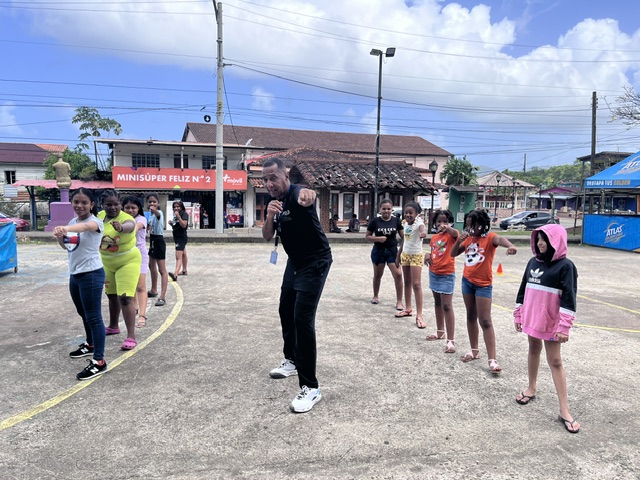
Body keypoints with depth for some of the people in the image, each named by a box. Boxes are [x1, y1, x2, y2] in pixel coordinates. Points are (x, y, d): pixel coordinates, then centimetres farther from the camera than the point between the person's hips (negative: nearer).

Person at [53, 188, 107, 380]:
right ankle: (90, 344, 43)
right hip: (74, 275, 9)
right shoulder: (73, 221, 8)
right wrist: (60, 237, -4)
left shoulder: (95, 222, -16)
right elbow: (66, 245, 20)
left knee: (93, 317, -6)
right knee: (83, 314, 23)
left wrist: (66, 228, -63)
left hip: (91, 275, -9)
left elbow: (86, 226, -42)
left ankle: (99, 361, -1)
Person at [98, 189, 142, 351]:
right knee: (111, 295, 22)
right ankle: (113, 326, 42)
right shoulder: (100, 216, -6)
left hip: (128, 262, -7)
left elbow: (130, 225, -52)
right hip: (107, 264, 7)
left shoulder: (125, 217, -26)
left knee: (125, 298, -14)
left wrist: (121, 227, -73)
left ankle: (131, 337, -8)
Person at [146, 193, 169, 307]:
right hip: (152, 240, 10)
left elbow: (157, 214, -46)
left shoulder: (159, 213, -18)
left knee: (162, 270, -12)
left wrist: (154, 210, -67)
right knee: (151, 266, 23)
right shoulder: (150, 214, 9)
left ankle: (162, 297, -15)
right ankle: (154, 290, 41)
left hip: (159, 241, -10)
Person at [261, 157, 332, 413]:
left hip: (315, 263, -9)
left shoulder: (297, 194, -24)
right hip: (295, 261, 9)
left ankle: (310, 387, -8)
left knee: (302, 319, -17)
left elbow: (306, 195, -50)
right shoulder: (275, 200, 1)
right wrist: (270, 216, -23)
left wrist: (307, 195, -75)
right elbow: (267, 236, -2)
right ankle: (292, 360, 44)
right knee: (286, 311, 21)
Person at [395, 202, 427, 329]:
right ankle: (408, 309, 29)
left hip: (416, 256, -7)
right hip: (405, 254, 7)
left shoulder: (418, 222, -20)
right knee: (407, 283, 15)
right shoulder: (406, 223, 1)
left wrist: (423, 233, -70)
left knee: (416, 284, -10)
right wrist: (398, 254, 16)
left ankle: (419, 315, -7)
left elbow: (422, 229, -46)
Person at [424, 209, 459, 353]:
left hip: (447, 275, -7)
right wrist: (428, 256, -4)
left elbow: (456, 234, -36)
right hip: (434, 273, 7)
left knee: (447, 306, -10)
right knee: (437, 303, 18)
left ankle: (451, 340, -8)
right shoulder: (434, 237, 7)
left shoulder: (451, 234, -12)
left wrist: (447, 228, -57)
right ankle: (440, 331, 34)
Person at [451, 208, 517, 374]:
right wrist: (459, 240, -12)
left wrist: (510, 246, -62)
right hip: (467, 281, 6)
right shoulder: (468, 238, 4)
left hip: (483, 284, -6)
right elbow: (453, 254, 7)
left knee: (485, 321, -7)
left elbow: (500, 239, -39)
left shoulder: (489, 237, -15)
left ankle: (492, 359, -4)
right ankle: (474, 350, 30)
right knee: (471, 316, 15)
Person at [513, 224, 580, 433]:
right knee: (533, 351, 19)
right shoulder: (533, 262, 6)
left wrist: (564, 327, -19)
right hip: (532, 318, 6)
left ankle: (564, 410, 6)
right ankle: (532, 388, 38)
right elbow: (523, 289, 13)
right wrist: (518, 314, 13)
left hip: (551, 322, -6)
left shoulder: (565, 266, -12)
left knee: (555, 361, -1)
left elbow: (569, 298, -15)